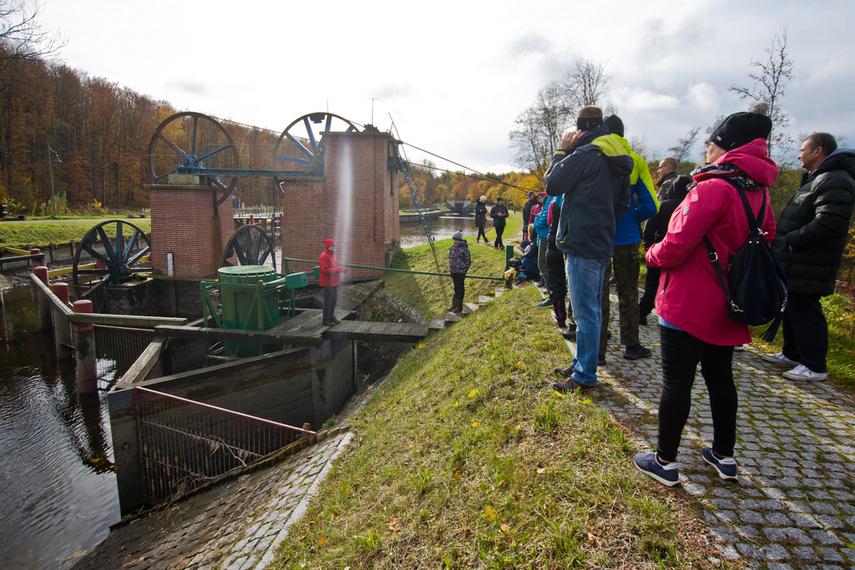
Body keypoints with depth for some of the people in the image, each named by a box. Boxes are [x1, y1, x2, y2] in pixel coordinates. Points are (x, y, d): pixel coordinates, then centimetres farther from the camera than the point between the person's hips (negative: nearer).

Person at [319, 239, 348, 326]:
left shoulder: (333, 256, 15)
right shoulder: (324, 256, -15)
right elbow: (326, 270, -23)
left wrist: (342, 269, 2)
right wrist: (338, 269, -24)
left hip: (334, 282, 9)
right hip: (328, 283, -9)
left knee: (334, 301, 16)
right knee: (327, 302, -2)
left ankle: (331, 316, 28)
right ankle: (326, 319, 5)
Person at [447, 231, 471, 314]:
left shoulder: (464, 249, -12)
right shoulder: (453, 247, 8)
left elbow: (467, 261, -8)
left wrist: (464, 272, -8)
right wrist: (450, 270, 16)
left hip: (460, 272, -6)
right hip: (453, 271, 6)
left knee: (459, 288, 0)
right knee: (456, 288, 16)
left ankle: (459, 307, 9)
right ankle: (454, 304, 25)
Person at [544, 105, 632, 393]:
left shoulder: (585, 154, -13)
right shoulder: (618, 161, 15)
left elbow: (552, 185, -6)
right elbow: (622, 203, 19)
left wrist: (562, 151, 3)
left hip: (582, 245, -10)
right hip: (602, 245, 10)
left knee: (586, 314, -3)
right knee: (590, 311, 17)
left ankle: (584, 377, 6)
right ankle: (582, 365, 30)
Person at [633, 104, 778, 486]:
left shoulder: (713, 188, -19)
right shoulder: (759, 192, 8)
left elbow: (675, 247, -23)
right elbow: (766, 239, 19)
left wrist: (652, 253, -2)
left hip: (688, 306, -8)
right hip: (726, 309, 8)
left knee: (676, 383, 2)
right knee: (720, 378, 19)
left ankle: (665, 461, 15)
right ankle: (724, 455, 34)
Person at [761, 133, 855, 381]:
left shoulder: (835, 181, -16)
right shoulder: (817, 179, 20)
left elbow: (830, 223, -27)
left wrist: (792, 241, -21)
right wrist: (783, 242, 12)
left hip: (808, 268, -11)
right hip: (795, 264, 11)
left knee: (805, 312, -4)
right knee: (792, 309, 18)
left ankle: (814, 366, 6)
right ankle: (792, 354, 31)